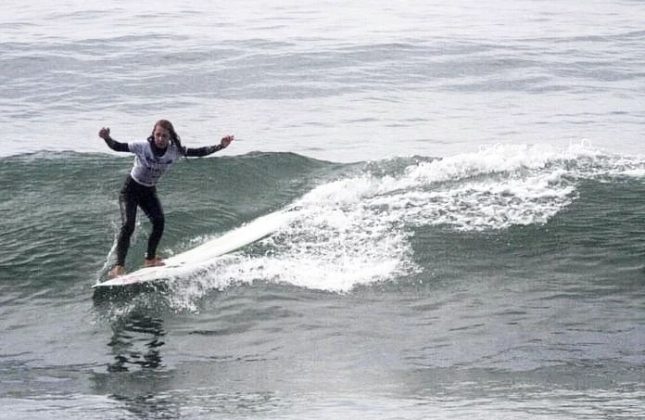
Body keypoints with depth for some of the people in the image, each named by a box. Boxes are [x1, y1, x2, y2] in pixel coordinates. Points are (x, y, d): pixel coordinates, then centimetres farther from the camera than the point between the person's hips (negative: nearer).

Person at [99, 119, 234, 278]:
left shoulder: (175, 151, -13)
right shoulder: (143, 147, -23)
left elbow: (199, 152, -11)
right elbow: (117, 147, -22)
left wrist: (220, 146, -22)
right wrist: (107, 138, -43)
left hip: (149, 192, 4)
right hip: (130, 190, -4)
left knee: (159, 221, -14)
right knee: (128, 226, -18)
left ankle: (150, 259, 4)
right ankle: (119, 266, -19)